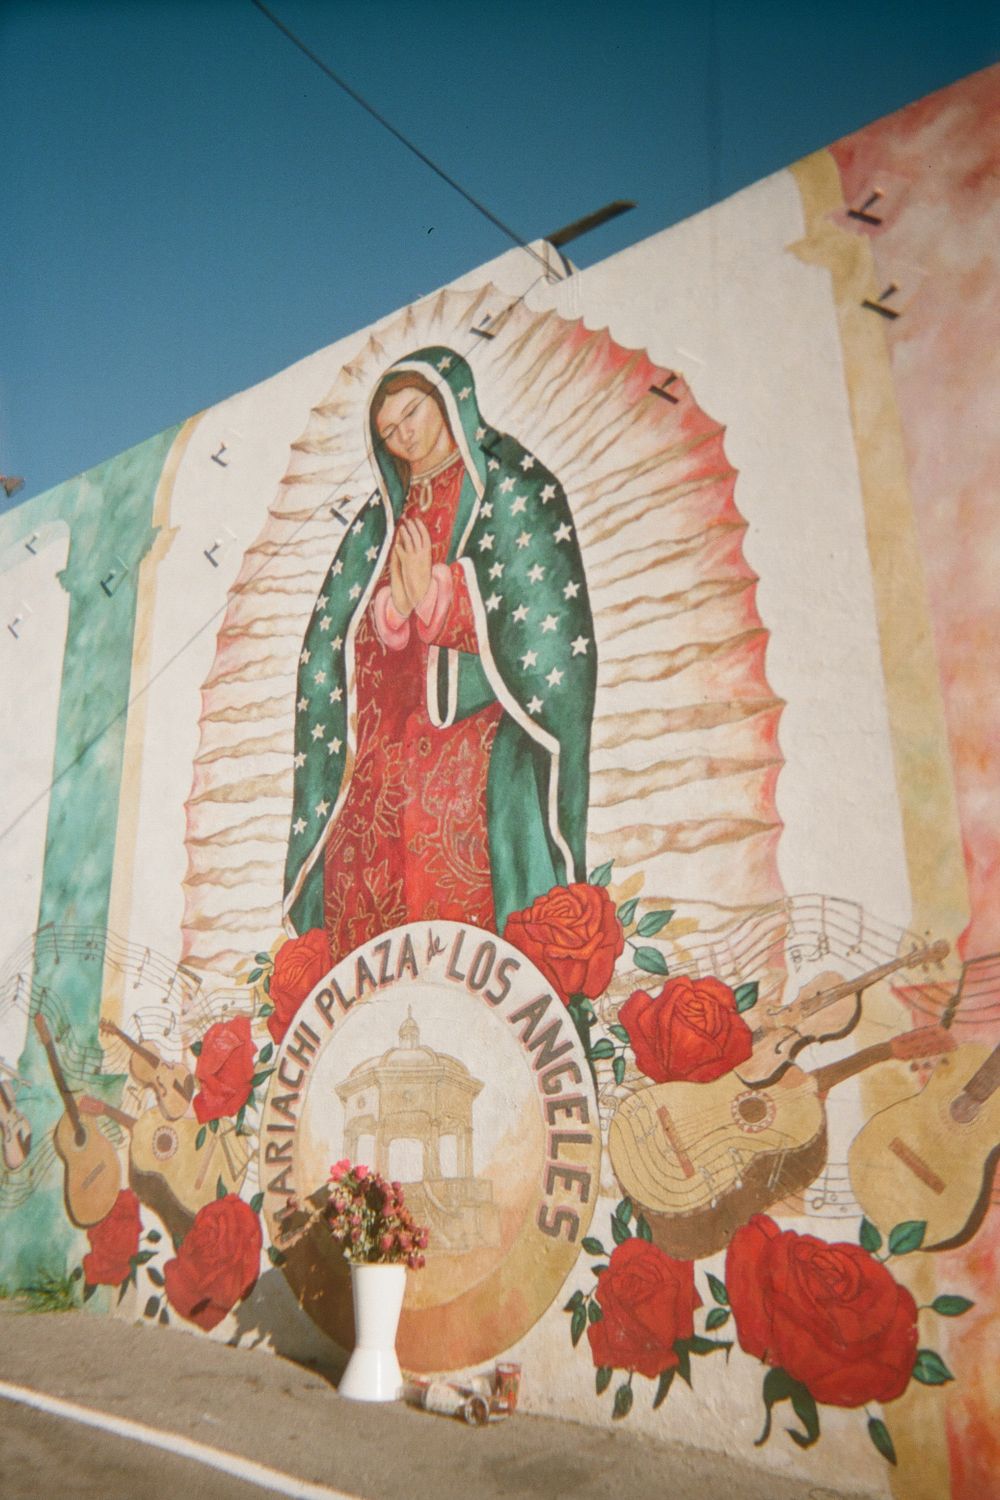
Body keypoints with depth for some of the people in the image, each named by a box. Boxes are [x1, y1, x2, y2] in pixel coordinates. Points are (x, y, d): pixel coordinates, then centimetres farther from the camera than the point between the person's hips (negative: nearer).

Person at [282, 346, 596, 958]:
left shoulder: (515, 484, 7)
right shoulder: (386, 513, 22)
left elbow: (543, 616, -5)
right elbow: (342, 639, 16)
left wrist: (434, 595, -11)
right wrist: (393, 609, -6)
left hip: (476, 733, -5)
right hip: (387, 743, 5)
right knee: (359, 891, -6)